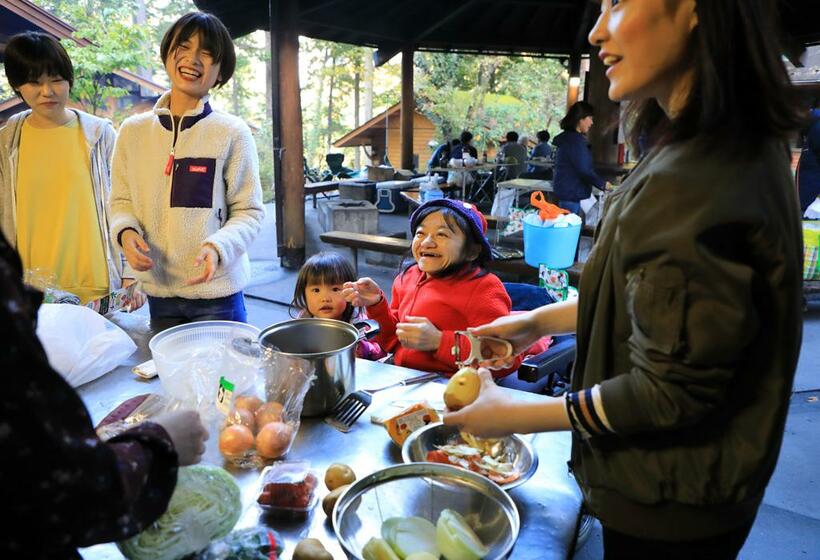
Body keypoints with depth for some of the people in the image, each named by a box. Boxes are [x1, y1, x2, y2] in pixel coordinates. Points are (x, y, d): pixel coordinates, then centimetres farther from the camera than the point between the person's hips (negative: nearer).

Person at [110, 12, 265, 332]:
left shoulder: (232, 133, -6)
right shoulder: (133, 131, 5)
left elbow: (249, 210, -5)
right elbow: (122, 200, 11)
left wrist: (218, 248, -23)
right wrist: (126, 231, -11)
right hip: (157, 290, 3)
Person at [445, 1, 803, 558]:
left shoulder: (692, 186, -32)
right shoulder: (740, 147, 1)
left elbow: (670, 390, -26)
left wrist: (516, 415, -18)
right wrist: (540, 320, 8)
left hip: (667, 509, -9)